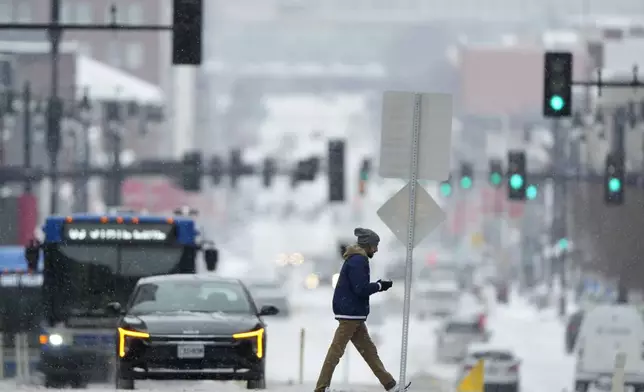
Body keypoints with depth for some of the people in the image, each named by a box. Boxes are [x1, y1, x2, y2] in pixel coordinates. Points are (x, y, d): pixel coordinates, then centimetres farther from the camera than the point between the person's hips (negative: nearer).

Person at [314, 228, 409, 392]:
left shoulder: (355, 259, 17)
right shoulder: (358, 261, -15)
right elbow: (361, 289, -21)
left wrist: (377, 285, 7)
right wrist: (380, 286, -8)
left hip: (354, 314, 11)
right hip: (350, 313, -11)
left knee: (369, 350, 11)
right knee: (337, 350, -7)